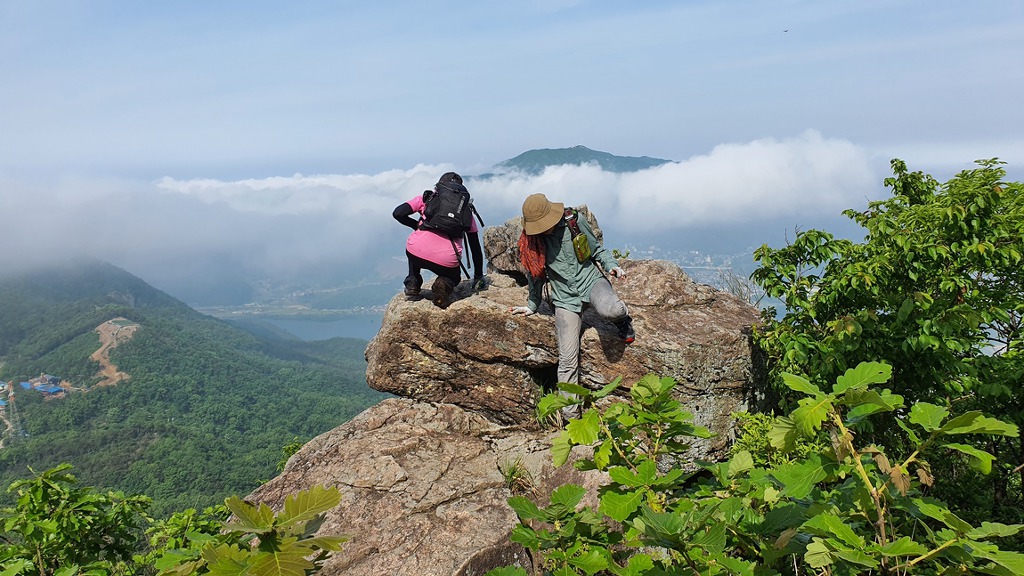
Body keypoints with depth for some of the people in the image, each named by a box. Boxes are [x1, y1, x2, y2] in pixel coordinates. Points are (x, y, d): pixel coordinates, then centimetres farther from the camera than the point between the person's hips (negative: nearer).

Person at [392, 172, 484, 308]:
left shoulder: (427, 198, 18)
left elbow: (398, 213, 8)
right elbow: (475, 246, 25)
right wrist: (478, 276, 34)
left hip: (416, 252, 1)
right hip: (447, 262, 0)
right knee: (453, 277, 33)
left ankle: (413, 284, 19)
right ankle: (446, 284, -3)